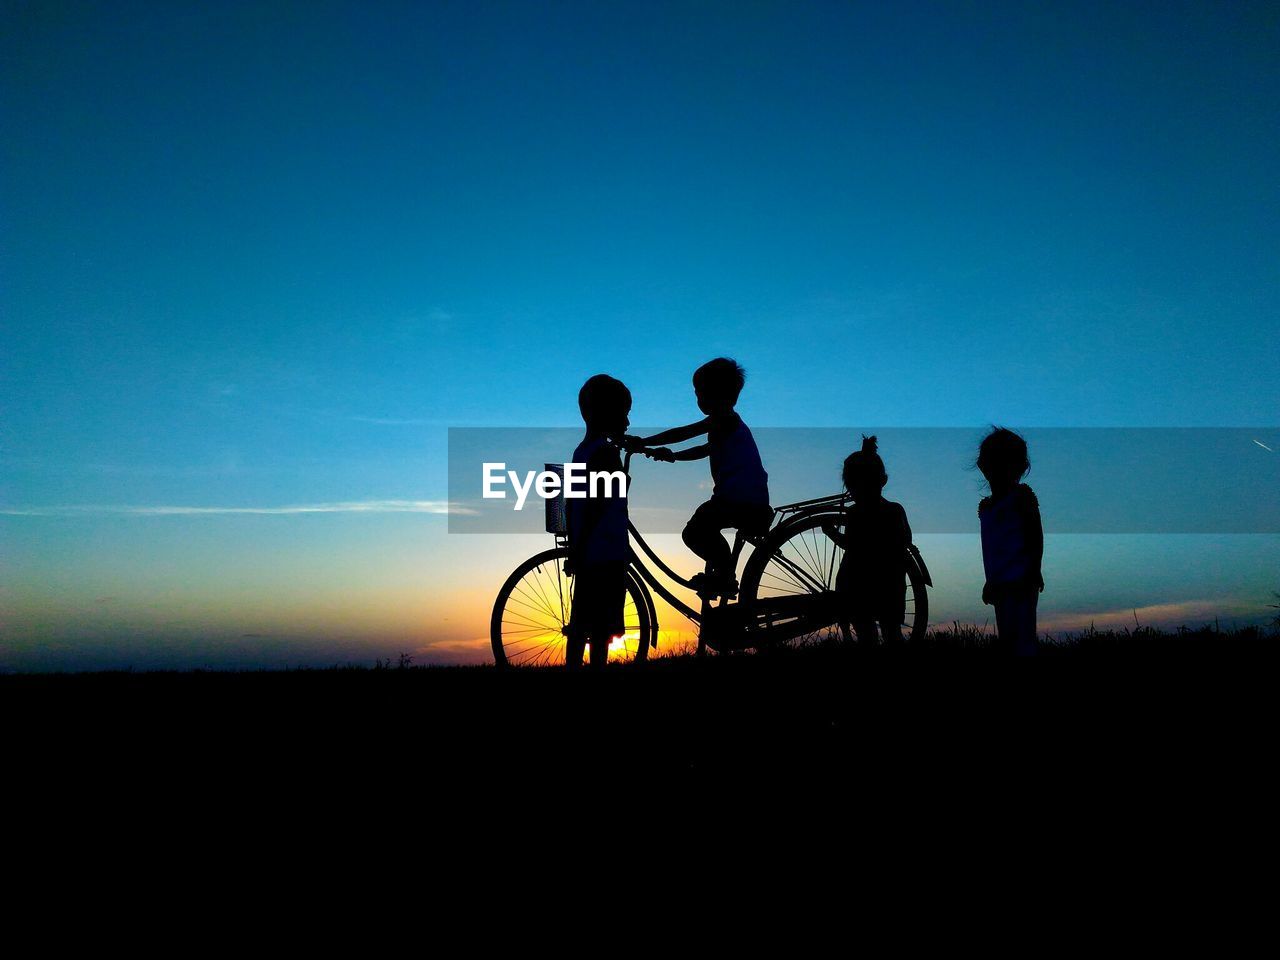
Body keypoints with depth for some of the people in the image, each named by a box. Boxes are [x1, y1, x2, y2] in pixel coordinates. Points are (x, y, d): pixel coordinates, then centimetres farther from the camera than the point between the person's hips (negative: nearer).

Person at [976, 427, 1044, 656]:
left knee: (1020, 641, -13)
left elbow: (1036, 538, -10)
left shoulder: (1021, 495, -5)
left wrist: (1033, 574, -17)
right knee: (1006, 640, 11)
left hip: (1020, 583, -8)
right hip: (1000, 584, 8)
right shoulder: (986, 506, 17)